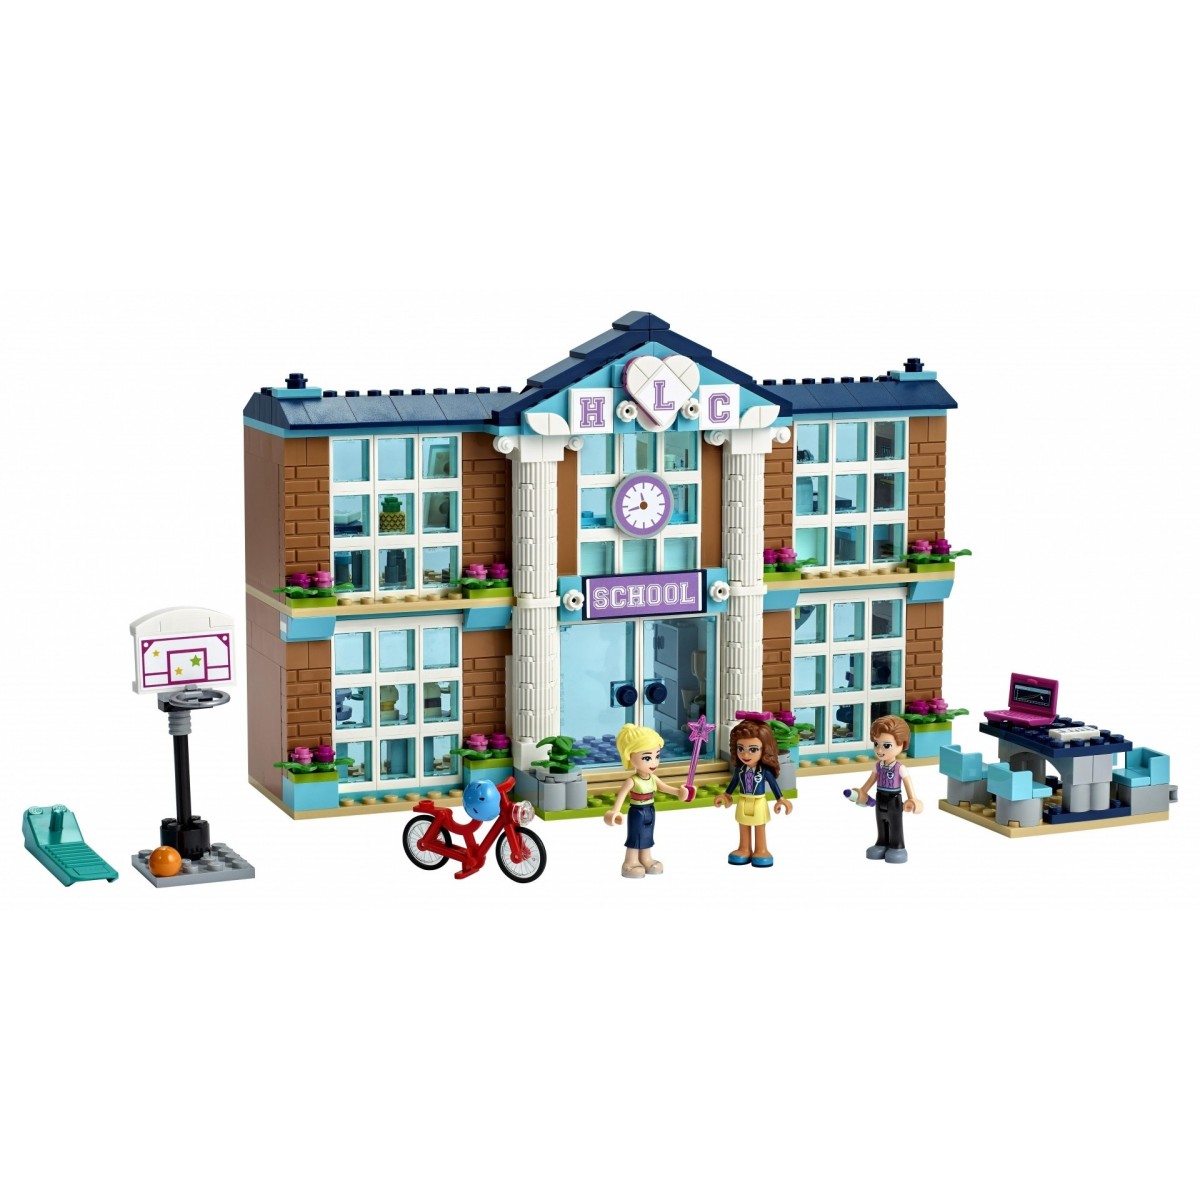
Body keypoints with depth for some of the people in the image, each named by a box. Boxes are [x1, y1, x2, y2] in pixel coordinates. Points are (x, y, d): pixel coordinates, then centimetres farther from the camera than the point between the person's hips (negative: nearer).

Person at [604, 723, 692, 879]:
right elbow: (621, 795, -33)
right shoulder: (632, 781, -27)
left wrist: (678, 791, -3)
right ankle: (631, 862, 13)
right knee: (635, 836, 3)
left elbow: (663, 787, 9)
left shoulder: (653, 778, -5)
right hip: (637, 812, -7)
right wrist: (615, 811, -44)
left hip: (650, 811, 7)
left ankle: (645, 859, 32)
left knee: (647, 836, 18)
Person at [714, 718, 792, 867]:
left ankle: (761, 851, 20)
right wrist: (726, 794, 19)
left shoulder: (765, 770, -18)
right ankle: (744, 849, 28)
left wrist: (780, 799, -7)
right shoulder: (739, 769, -9)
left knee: (760, 828, 10)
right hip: (743, 802, 3)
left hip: (759, 803, -3)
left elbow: (773, 783, -8)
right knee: (743, 827, 14)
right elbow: (734, 781, 8)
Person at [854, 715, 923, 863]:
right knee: (881, 826, 17)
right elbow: (871, 780, 12)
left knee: (895, 827, 5)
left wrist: (912, 800, -23)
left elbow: (908, 784, -17)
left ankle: (897, 847, 13)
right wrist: (862, 792, 20)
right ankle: (882, 844, 29)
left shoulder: (900, 768, -21)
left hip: (894, 802, -6)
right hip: (880, 801, 6)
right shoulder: (878, 766, -3)